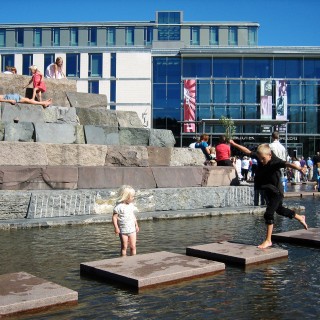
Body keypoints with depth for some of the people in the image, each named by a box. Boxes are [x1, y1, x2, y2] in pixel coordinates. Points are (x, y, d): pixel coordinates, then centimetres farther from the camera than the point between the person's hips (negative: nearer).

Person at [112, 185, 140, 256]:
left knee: (133, 246, 5)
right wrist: (116, 227, -19)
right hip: (123, 231, -5)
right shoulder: (119, 206, -14)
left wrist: (136, 225, 16)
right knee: (124, 247, 4)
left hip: (132, 229, 5)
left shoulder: (131, 205, 7)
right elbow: (114, 217, -14)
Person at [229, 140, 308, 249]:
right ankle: (300, 218, 50)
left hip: (276, 191, -8)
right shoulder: (259, 157, -9)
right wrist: (234, 144, 5)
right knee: (279, 209, 25)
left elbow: (287, 164, -45)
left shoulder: (275, 161, -27)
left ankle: (268, 240, 0)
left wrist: (298, 168, -63)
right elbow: (247, 151, 1)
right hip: (268, 190, 8)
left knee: (268, 214, -11)